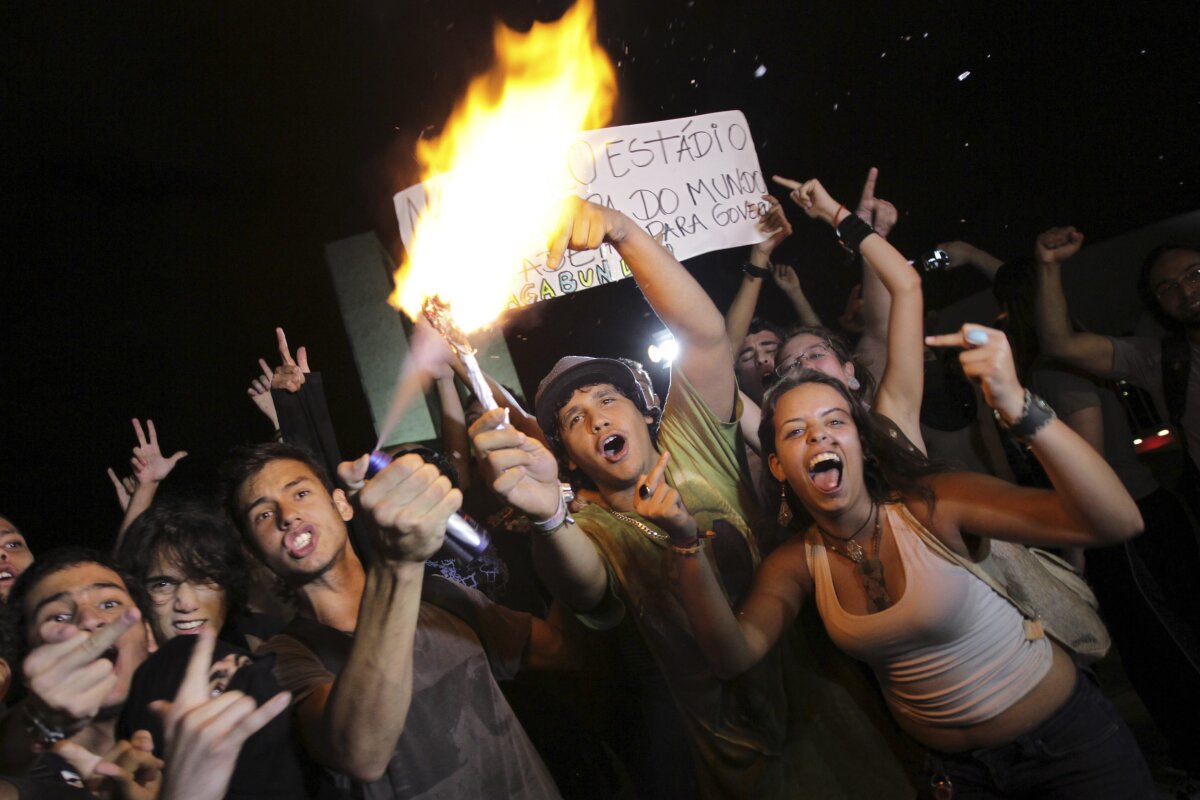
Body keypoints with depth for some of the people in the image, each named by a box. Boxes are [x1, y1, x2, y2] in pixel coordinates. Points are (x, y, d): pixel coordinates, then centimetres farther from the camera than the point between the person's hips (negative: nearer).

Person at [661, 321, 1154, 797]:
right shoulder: (795, 564, -10)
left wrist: (1017, 408, -46)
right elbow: (734, 654, -24)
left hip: (1069, 736, -3)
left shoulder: (931, 506, -24)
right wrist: (686, 544, -37)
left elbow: (1117, 522, -32)